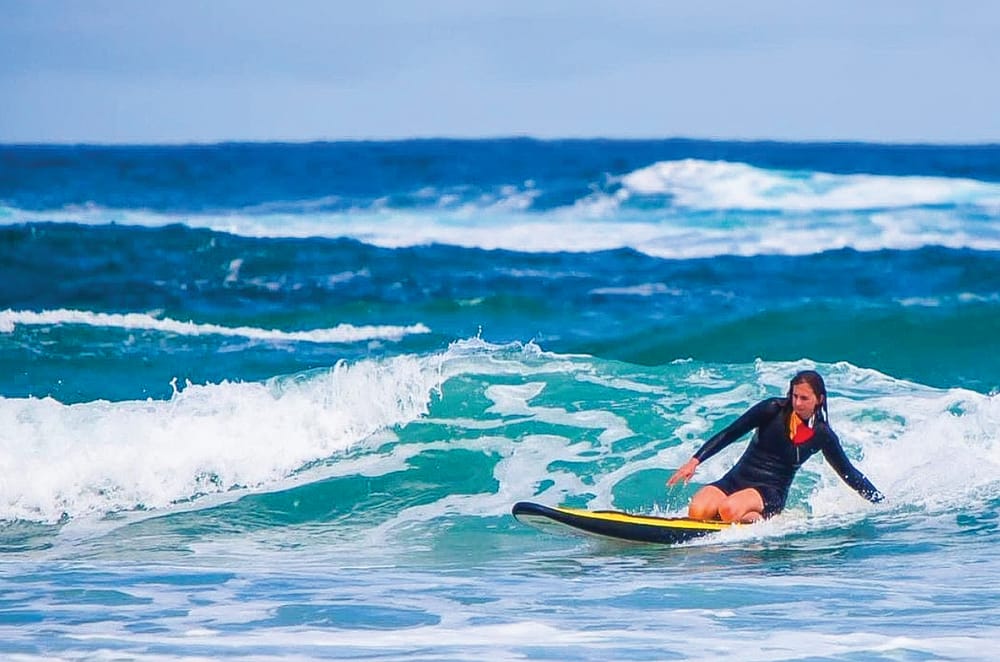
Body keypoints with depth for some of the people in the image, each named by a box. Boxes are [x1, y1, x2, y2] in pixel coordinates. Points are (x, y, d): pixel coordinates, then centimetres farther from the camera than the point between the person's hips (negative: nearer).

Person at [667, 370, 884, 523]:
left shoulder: (822, 435, 2)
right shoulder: (774, 410, -2)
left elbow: (849, 474, 13)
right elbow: (728, 434, -1)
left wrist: (881, 503, 12)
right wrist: (695, 461, -10)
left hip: (771, 493, -2)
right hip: (736, 480, 2)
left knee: (728, 510, -36)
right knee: (697, 512, -28)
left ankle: (755, 518, -7)